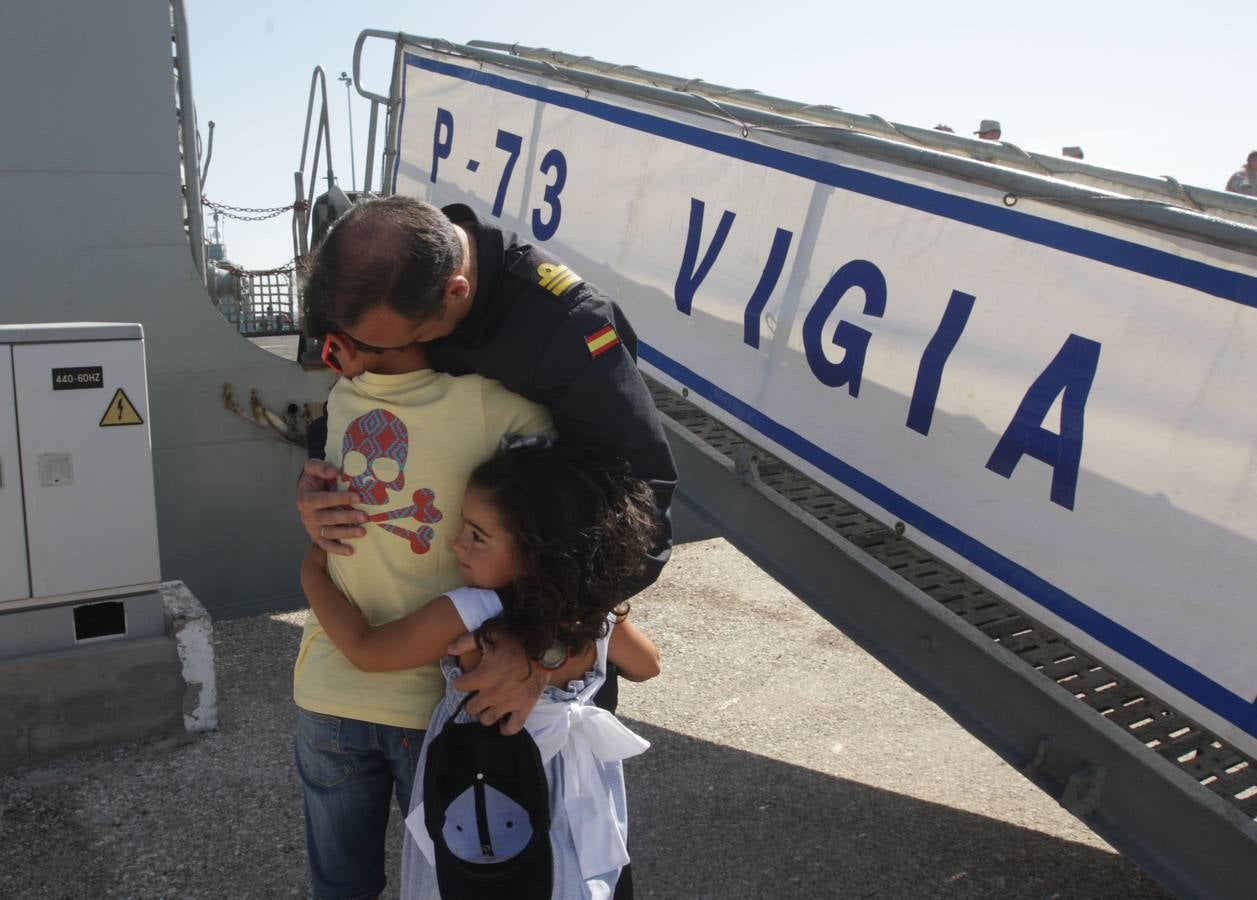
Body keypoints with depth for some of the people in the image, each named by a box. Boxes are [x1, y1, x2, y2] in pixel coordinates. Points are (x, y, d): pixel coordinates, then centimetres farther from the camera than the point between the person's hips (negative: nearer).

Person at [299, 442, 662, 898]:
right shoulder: (600, 613, -18)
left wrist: (313, 571, -3)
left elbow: (365, 649, -16)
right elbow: (647, 666, 3)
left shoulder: (465, 616, -31)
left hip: (484, 812, -3)